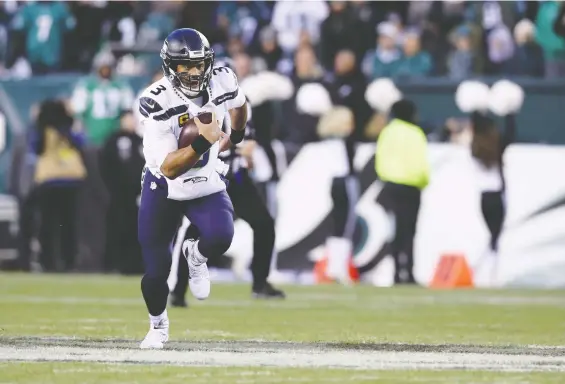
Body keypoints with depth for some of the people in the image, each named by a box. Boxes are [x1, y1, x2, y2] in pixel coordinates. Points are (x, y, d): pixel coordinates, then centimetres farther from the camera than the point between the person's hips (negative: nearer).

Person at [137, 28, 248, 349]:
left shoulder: (222, 83, -15)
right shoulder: (157, 103, -27)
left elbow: (239, 105, 14)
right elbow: (168, 168, -31)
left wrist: (236, 137, 28)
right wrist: (203, 143, -42)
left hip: (206, 185, 2)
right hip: (164, 190, -2)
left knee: (220, 238, -27)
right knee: (156, 271, 1)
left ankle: (196, 256, 11)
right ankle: (158, 324, 34)